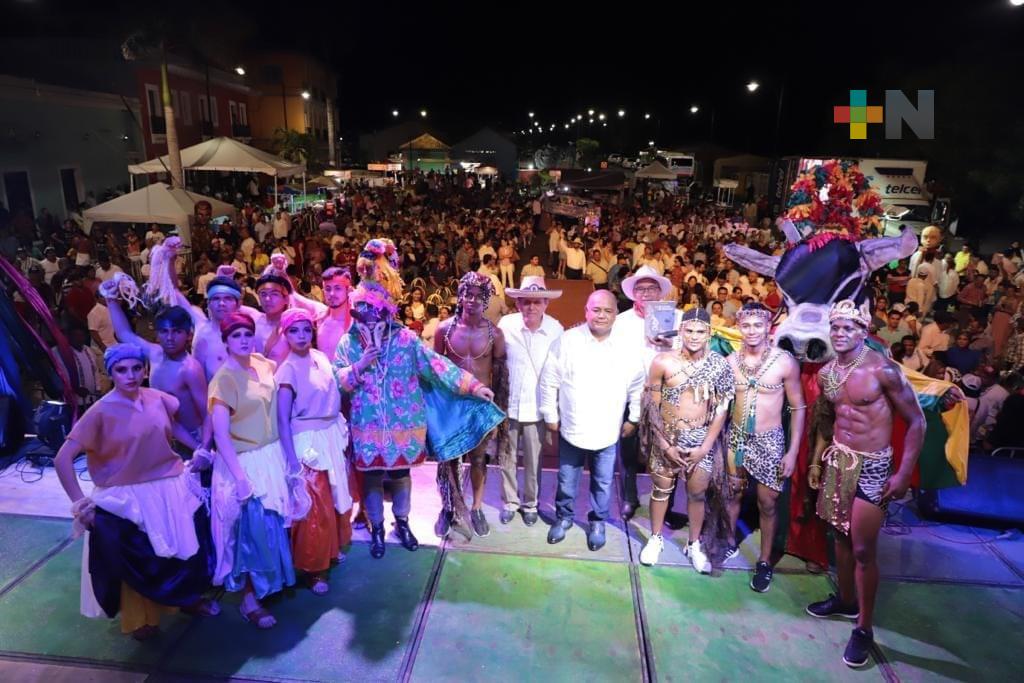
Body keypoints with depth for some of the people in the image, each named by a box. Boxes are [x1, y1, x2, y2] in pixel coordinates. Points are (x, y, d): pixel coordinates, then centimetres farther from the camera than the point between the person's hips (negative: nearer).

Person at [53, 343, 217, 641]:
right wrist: (79, 503, -19)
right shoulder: (101, 412, -17)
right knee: (138, 560, 12)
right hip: (128, 499, -4)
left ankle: (189, 598, 43)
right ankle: (140, 619, 38)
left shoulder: (157, 398, -4)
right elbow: (63, 459, -17)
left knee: (186, 546, 18)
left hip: (171, 489, 4)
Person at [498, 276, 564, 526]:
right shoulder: (505, 325, -10)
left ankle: (530, 503, 36)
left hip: (537, 407, 0)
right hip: (507, 404, 0)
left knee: (533, 461, 14)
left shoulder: (556, 330, -9)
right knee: (507, 458, 15)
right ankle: (510, 501, 36)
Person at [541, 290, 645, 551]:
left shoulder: (625, 346, -7)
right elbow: (549, 381, -4)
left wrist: (633, 419, 7)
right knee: (566, 480, 15)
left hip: (607, 431, 1)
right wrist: (550, 416, -2)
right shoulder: (567, 341, -10)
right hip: (571, 427, 0)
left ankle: (597, 522, 36)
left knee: (603, 482, 15)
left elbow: (637, 386, 5)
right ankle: (563, 517, 38)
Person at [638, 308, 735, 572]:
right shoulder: (662, 362, -13)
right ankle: (655, 539, 34)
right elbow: (652, 405, -7)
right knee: (662, 490, 13)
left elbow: (721, 409, -3)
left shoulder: (720, 365, -8)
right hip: (667, 436, -1)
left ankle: (695, 544, 33)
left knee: (697, 493, 12)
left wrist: (706, 447, -7)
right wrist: (664, 444, -10)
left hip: (702, 438, 1)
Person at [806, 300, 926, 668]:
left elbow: (916, 421, -12)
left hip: (872, 465, -6)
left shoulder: (883, 369, -17)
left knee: (863, 549, -1)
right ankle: (846, 600, 38)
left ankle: (864, 628, 16)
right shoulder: (826, 373, 2)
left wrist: (903, 474, -16)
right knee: (840, 535, 17)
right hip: (837, 458, 6)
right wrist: (816, 460, 16)